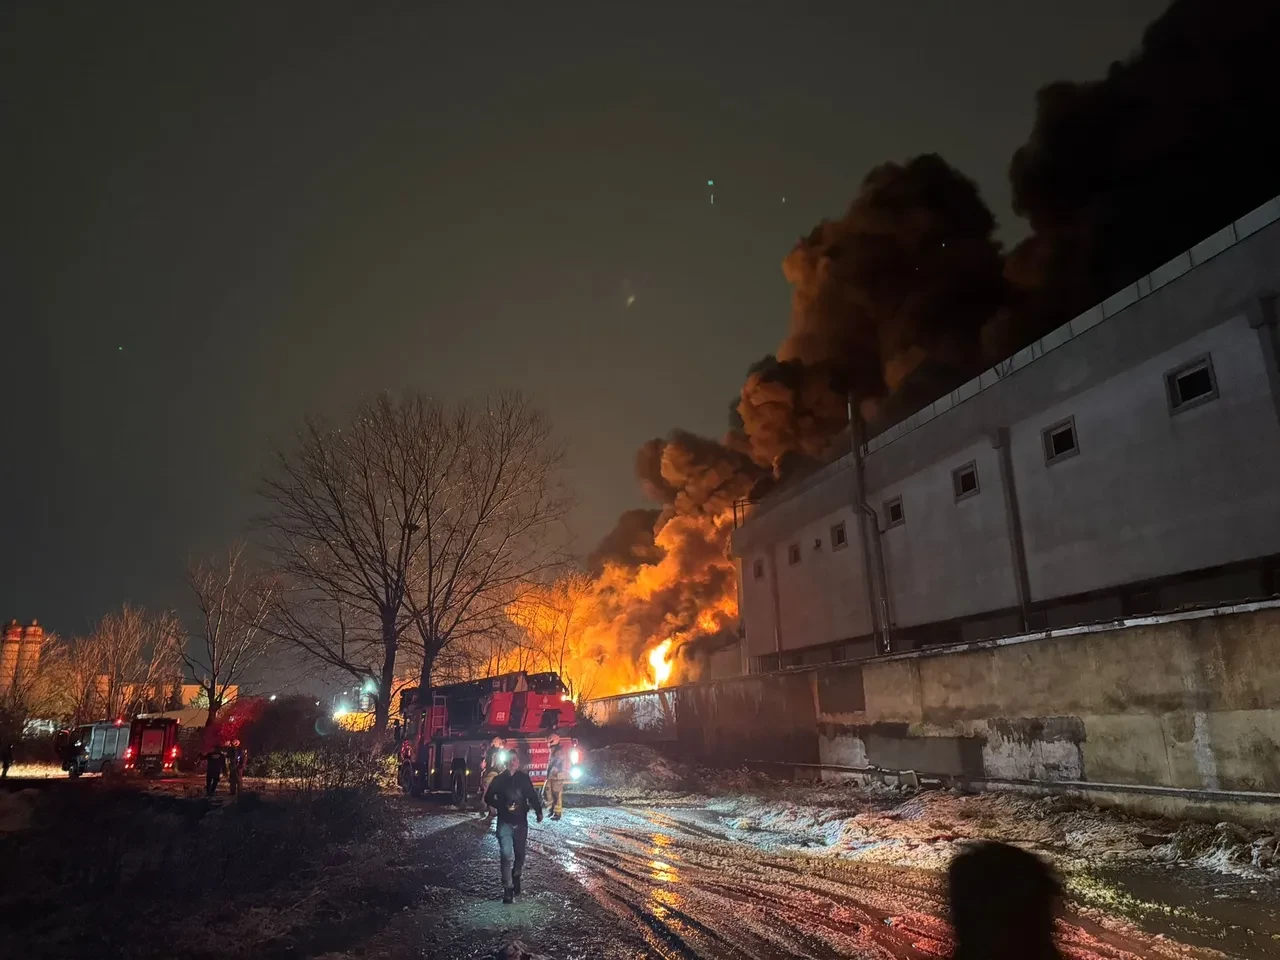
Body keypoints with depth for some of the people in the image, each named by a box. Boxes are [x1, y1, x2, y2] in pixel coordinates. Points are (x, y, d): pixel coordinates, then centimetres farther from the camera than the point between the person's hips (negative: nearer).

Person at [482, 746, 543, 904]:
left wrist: (538, 812, -14)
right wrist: (504, 806, -11)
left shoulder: (524, 778, 0)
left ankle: (516, 878, 38)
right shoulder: (499, 779, -1)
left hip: (521, 822, 2)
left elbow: (532, 796, 0)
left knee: (520, 854, 12)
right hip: (504, 822, -1)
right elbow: (488, 798, 2)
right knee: (506, 855, -11)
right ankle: (508, 890, -11)